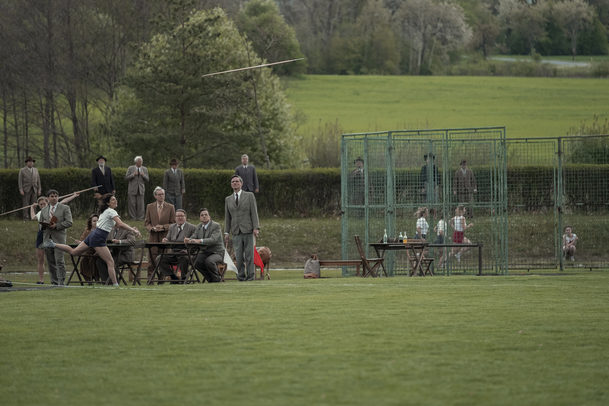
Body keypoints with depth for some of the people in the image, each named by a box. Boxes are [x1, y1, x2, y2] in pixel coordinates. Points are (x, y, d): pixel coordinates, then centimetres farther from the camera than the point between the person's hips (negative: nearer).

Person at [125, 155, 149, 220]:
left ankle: (140, 217, 3)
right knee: (132, 204, -3)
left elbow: (147, 179, 7)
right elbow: (126, 178, 0)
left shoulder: (145, 169, 10)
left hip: (141, 189, 1)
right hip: (132, 189, -1)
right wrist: (133, 175, -14)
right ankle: (133, 217, 4)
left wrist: (143, 175, -13)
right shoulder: (130, 168, 5)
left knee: (140, 204, -3)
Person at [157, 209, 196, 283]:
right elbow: (168, 240, 15)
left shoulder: (191, 227, -1)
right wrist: (165, 241, -10)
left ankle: (184, 278, -14)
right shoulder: (171, 227, 16)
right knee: (159, 259, -15)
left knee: (184, 259, -39)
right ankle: (173, 277, -6)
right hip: (173, 254, 5)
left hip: (185, 253, -5)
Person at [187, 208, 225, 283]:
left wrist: (200, 241, -44)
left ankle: (217, 279, -9)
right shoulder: (198, 227, 9)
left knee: (209, 261, -37)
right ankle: (211, 279, -1)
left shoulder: (216, 226, -13)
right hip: (204, 252, 6)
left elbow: (213, 239, -28)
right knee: (196, 263, -23)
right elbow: (194, 237, 1)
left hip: (217, 252, -6)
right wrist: (188, 240, -26)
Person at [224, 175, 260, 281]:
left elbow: (254, 212, 2)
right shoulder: (228, 199, 15)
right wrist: (226, 232, 8)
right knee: (238, 256, -3)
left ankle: (250, 275, 2)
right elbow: (227, 217, 15)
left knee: (249, 254, -4)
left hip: (248, 230, -2)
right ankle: (241, 276, 2)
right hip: (236, 232, 2)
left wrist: (256, 228, -8)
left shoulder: (249, 196, 7)